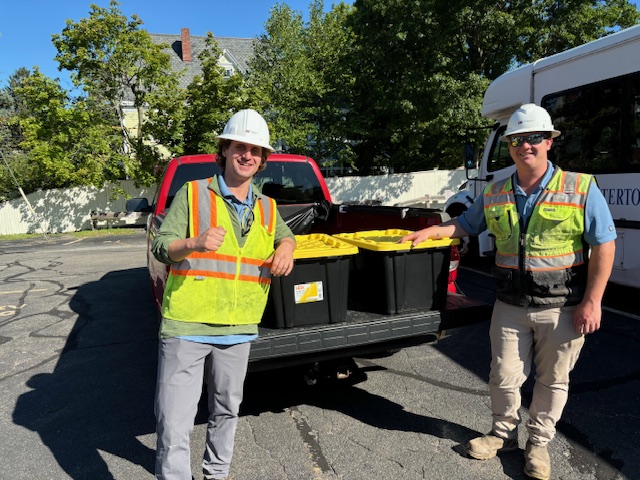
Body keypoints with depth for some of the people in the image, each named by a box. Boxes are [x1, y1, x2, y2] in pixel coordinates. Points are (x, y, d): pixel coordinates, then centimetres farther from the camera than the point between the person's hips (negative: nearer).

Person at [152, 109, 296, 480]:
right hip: (186, 328, -4)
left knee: (227, 411, 20)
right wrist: (193, 243, -28)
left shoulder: (267, 208, 11)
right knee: (174, 422, -3)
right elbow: (161, 247, -6)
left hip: (238, 331, 5)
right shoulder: (193, 193, -3)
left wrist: (285, 249, 5)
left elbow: (286, 236, 29)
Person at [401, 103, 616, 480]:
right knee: (504, 376, 11)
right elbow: (467, 224, 16)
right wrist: (430, 232, -1)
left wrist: (592, 301, -12)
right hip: (510, 306, 3)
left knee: (553, 381, 13)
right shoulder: (494, 194, 4)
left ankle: (539, 443, 35)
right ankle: (504, 434, 35)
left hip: (562, 307, -2)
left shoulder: (581, 188, -8)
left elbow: (604, 246, -8)